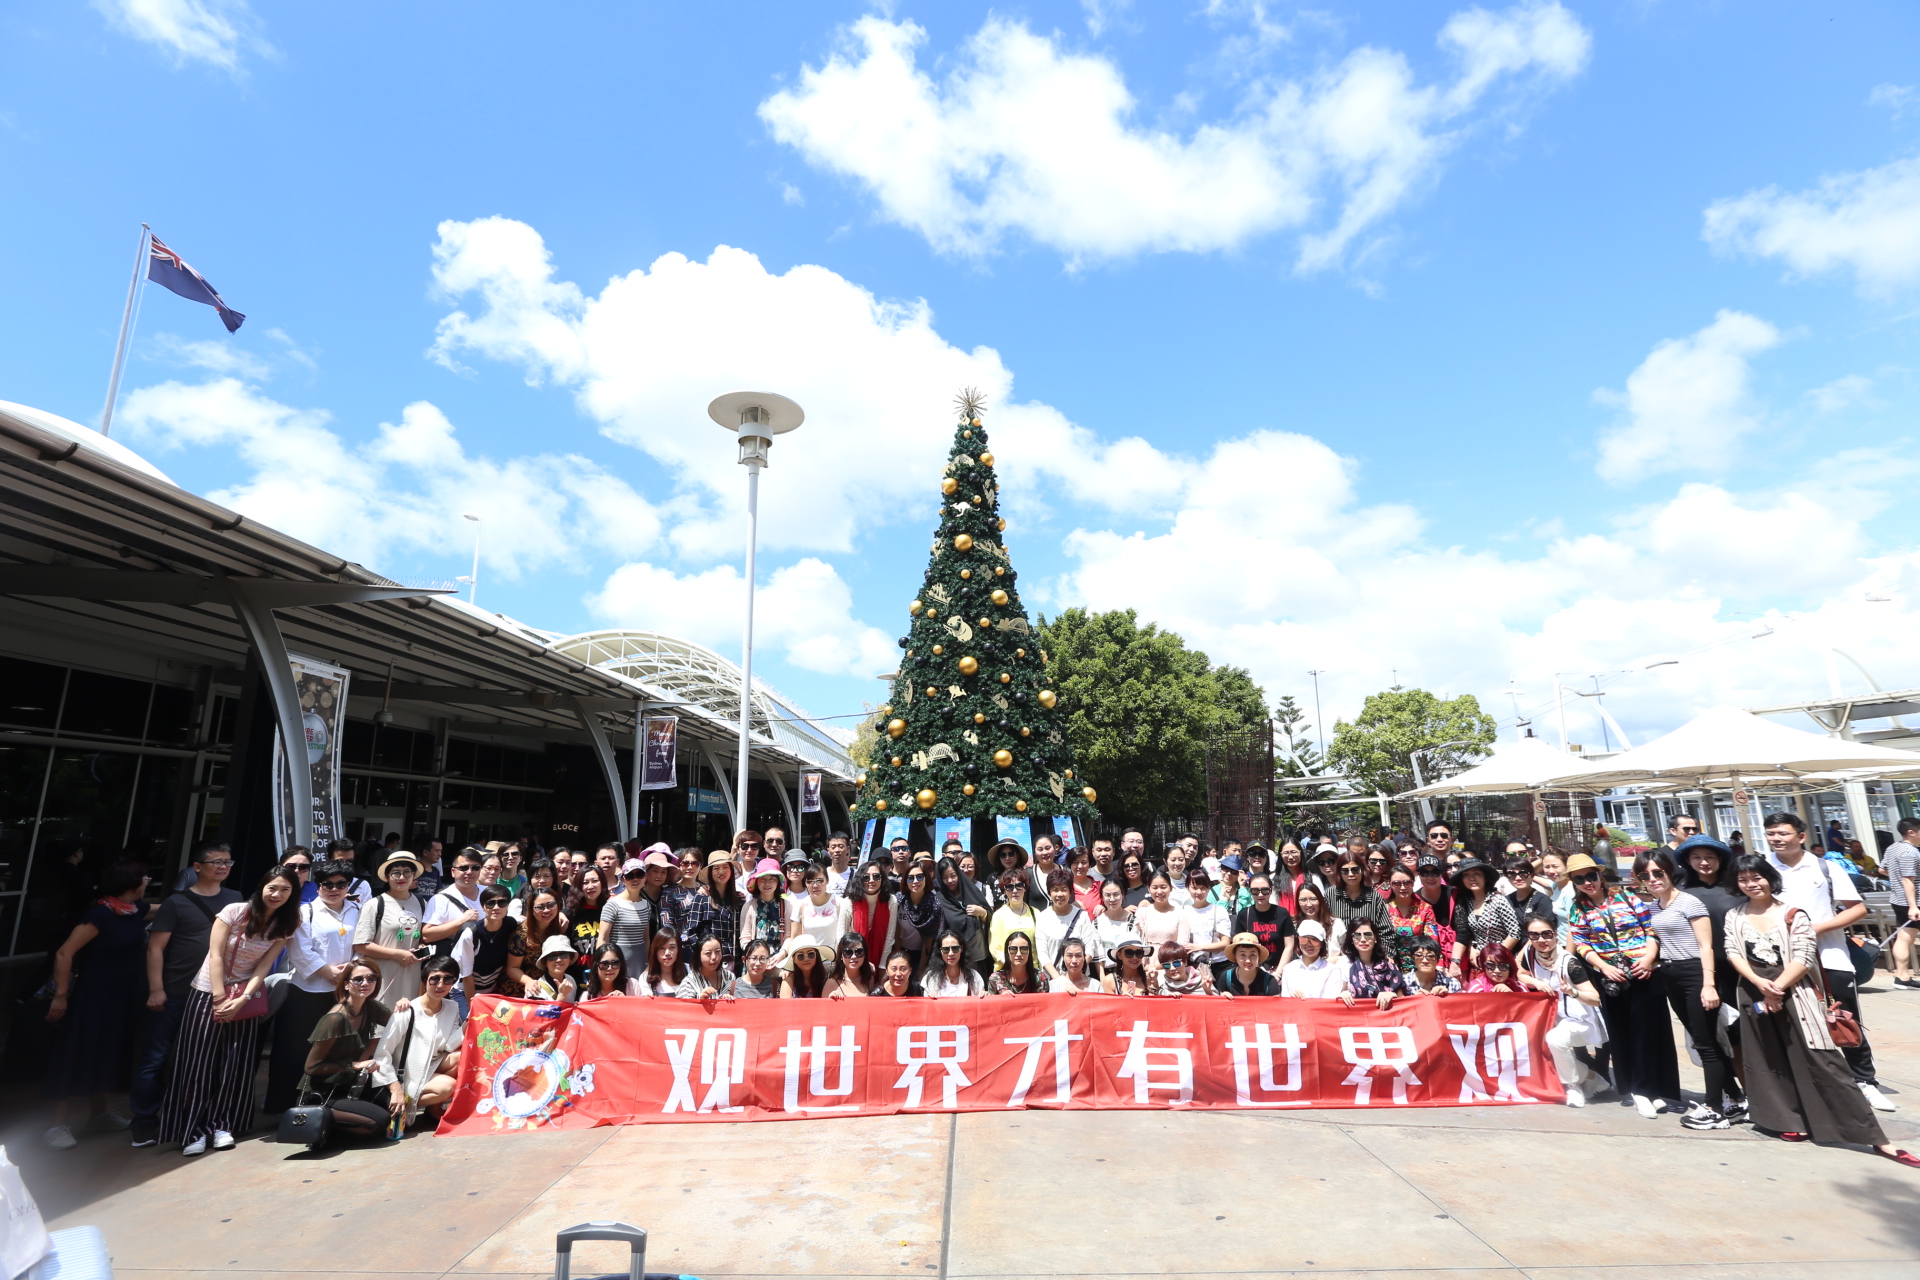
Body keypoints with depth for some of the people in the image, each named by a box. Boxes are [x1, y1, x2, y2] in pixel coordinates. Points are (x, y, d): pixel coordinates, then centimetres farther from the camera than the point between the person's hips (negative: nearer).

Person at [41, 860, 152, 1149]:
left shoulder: (136, 909, 1)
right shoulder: (101, 913, -23)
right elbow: (64, 953, -21)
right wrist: (60, 995, -19)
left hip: (122, 996, 8)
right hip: (92, 994, -8)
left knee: (108, 1054, 17)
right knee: (75, 1055, -1)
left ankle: (99, 1113, 30)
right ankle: (58, 1124, 8)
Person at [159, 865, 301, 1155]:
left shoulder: (285, 926, -3)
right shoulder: (235, 911, -13)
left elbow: (264, 966, -6)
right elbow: (215, 955, -13)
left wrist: (241, 1000, -17)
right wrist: (220, 999, -16)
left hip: (247, 997, 3)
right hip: (209, 992, -3)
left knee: (236, 1064, 2)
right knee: (198, 1064, -2)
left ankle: (220, 1125, 12)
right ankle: (192, 1130, 7)